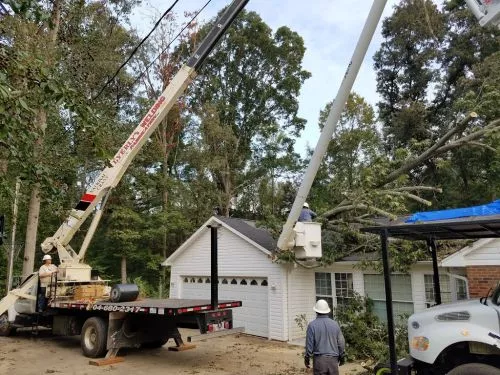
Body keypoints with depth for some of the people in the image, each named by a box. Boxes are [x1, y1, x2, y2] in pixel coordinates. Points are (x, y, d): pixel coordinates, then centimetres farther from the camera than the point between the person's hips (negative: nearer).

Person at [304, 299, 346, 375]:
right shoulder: (335, 324, 1)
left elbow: (309, 344, -6)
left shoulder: (312, 325, -9)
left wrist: (307, 358, 6)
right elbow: (341, 342, 5)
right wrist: (341, 357, 19)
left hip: (319, 358, -3)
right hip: (333, 358, 3)